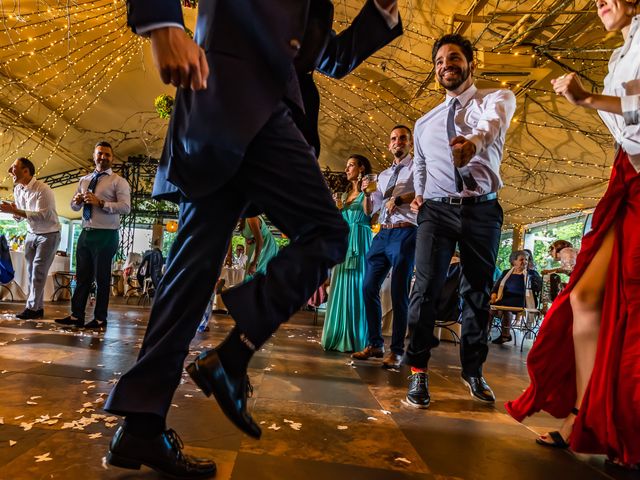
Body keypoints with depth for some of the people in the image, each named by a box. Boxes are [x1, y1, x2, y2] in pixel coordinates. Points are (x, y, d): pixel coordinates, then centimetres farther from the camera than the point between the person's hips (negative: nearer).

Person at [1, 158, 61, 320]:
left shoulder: (43, 189, -21)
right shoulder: (17, 189, 3)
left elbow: (42, 215, -31)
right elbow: (19, 217, 10)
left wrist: (14, 210, -32)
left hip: (49, 234, -7)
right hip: (31, 234, 7)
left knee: (38, 271, -10)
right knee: (31, 271, 4)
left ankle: (32, 308, -5)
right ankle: (38, 308, 10)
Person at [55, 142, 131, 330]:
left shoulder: (118, 181, -3)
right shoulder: (84, 180, 16)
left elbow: (125, 207, -15)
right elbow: (74, 207, 19)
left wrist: (100, 203, -22)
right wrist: (77, 201, -4)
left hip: (106, 235, -6)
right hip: (85, 233, 6)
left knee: (102, 278, 2)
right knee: (82, 277, 10)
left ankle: (100, 319, 11)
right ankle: (76, 316, 19)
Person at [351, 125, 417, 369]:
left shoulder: (417, 167, 5)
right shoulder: (383, 175, 23)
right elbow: (369, 210, 19)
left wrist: (399, 198, -23)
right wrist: (367, 192, 2)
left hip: (405, 233, -6)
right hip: (382, 234, 6)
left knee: (399, 293, -6)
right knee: (369, 288, 3)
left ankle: (396, 350, 3)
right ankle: (375, 344, 15)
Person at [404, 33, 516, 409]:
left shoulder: (498, 98, 4)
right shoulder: (425, 123, 16)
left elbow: (493, 120, -22)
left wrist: (474, 139, -45)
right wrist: (419, 196, 12)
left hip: (482, 209, -1)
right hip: (436, 209, 2)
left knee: (479, 292, 7)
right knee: (427, 286, -13)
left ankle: (473, 371, 24)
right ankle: (418, 370, -1)